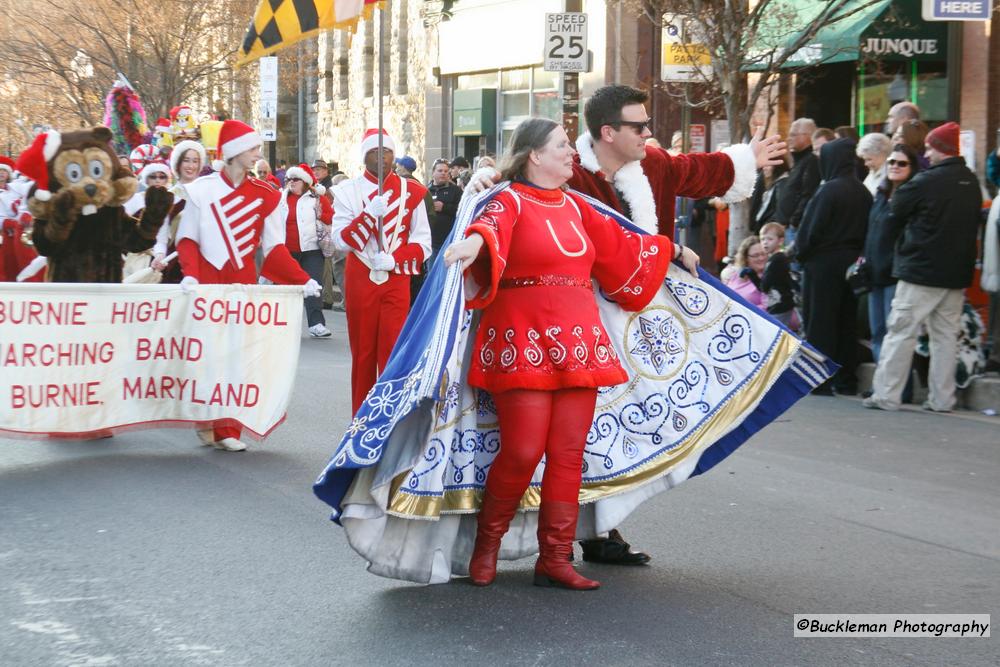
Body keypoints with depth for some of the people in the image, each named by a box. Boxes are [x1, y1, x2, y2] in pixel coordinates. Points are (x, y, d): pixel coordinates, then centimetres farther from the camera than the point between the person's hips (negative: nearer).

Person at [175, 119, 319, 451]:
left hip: (244, 285, 2)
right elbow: (187, 239, 1)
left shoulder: (264, 195, 6)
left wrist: (302, 280, -2)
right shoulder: (202, 190, 0)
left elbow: (274, 247, 7)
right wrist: (190, 274, -15)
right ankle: (207, 423, 9)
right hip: (207, 284, -2)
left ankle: (227, 429, 2)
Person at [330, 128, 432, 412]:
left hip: (396, 280, 0)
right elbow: (342, 240, -8)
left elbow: (422, 242, 0)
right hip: (360, 280, 0)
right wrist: (370, 213, -20)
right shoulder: (348, 191, 1)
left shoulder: (411, 191, 3)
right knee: (362, 352, 7)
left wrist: (394, 259, -15)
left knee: (394, 353, -6)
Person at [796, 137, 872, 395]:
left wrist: (801, 253, 1)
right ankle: (846, 380, 15)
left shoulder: (829, 190, -15)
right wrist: (856, 253, 14)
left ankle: (820, 381, -2)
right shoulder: (863, 192, 4)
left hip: (823, 264, -6)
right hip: (851, 264, 7)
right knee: (846, 323, 12)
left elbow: (810, 229, -13)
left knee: (820, 324, -1)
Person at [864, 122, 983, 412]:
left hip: (921, 271, -6)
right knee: (946, 336, 10)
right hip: (957, 273, 6)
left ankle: (886, 395, -1)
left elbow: (897, 211, -5)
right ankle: (942, 399, 10)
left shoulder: (926, 181, -15)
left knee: (901, 333, -1)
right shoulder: (971, 182, 7)